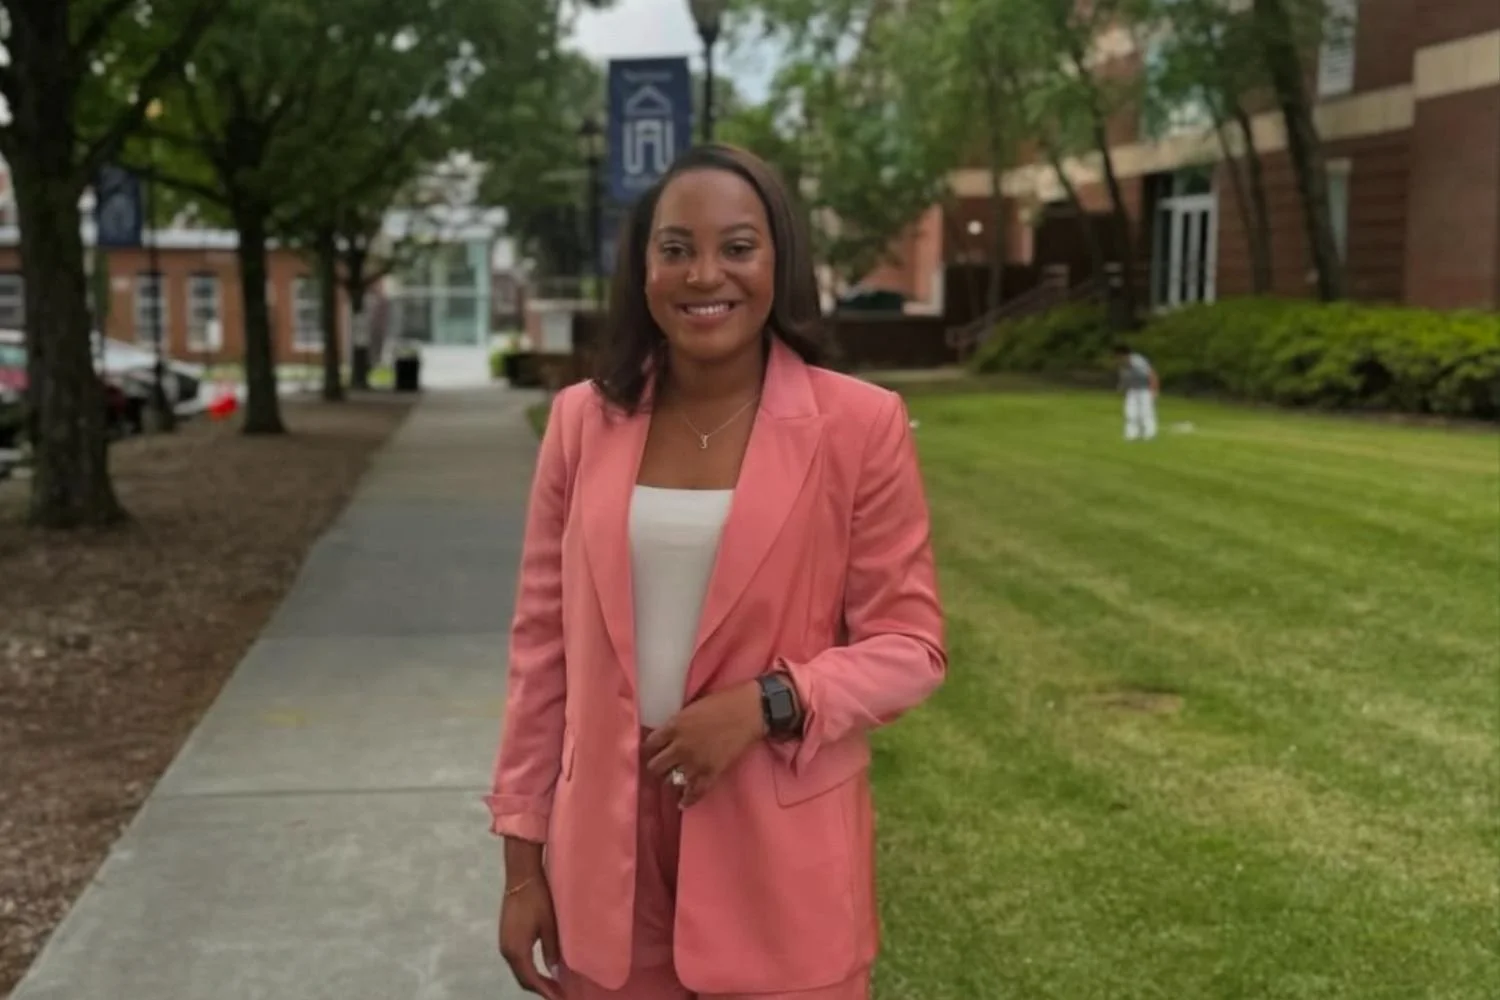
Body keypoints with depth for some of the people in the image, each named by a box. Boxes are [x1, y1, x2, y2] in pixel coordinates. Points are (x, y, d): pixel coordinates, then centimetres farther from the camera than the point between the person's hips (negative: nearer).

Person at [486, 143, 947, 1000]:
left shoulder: (860, 424, -8)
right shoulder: (583, 421, 1)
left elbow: (910, 645, -4)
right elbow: (544, 643, 5)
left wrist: (768, 703, -20)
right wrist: (524, 856, 6)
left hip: (780, 863, -2)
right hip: (608, 857, 2)